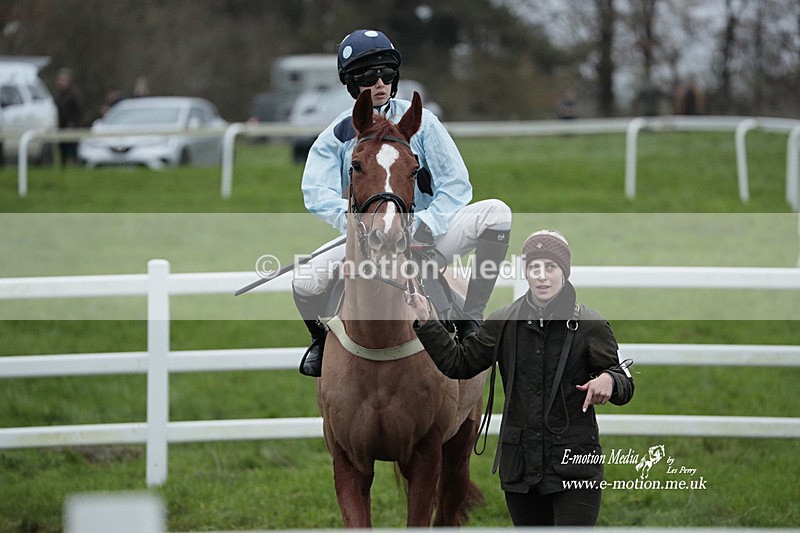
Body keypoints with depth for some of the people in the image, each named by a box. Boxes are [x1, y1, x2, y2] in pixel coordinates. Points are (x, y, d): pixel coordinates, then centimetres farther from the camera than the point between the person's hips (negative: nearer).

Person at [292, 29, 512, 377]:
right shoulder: (338, 135, 1)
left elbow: (456, 184, -4)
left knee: (496, 213, -23)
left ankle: (469, 317, -14)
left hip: (428, 238, 0)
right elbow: (317, 194, -12)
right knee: (306, 282, -25)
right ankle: (321, 341, 12)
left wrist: (426, 225, -21)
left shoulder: (419, 121, 1)